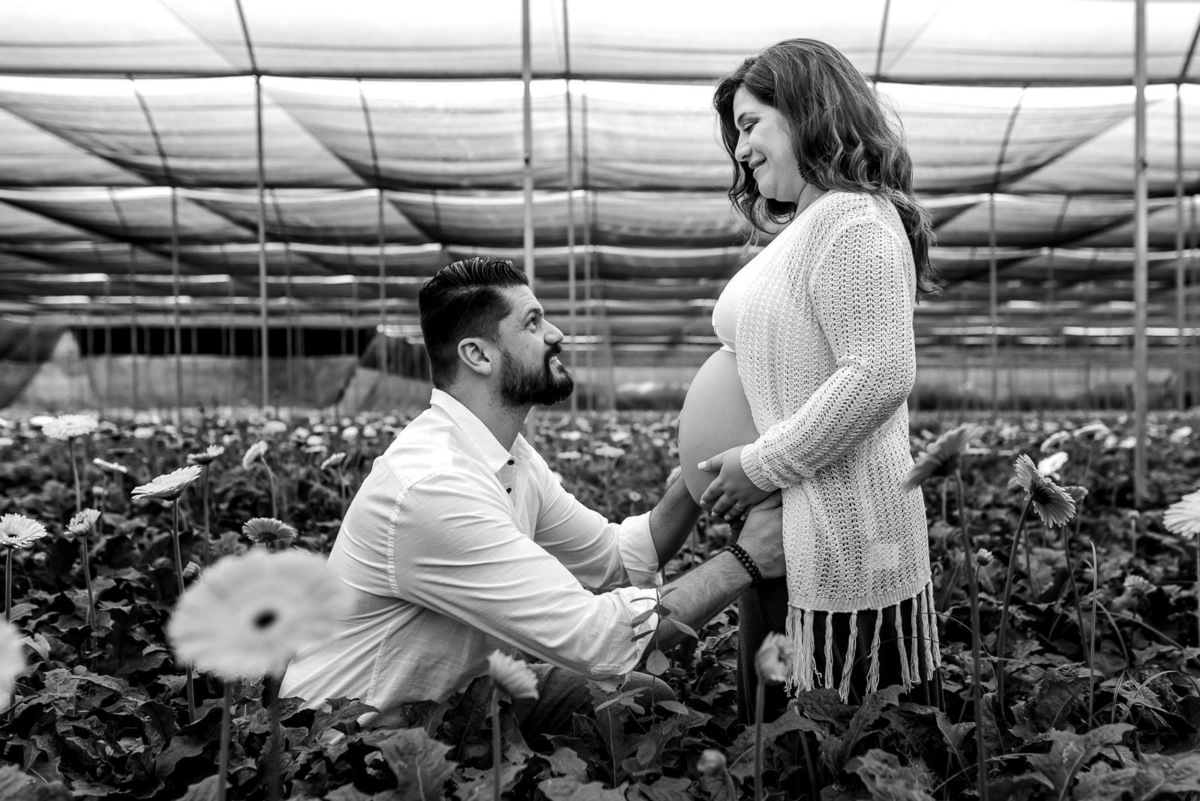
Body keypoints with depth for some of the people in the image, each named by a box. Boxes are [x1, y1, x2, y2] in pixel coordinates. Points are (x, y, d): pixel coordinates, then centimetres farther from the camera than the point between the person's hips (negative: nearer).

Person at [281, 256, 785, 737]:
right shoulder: (435, 486, -31)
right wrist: (745, 560, -24)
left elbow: (613, 560, 4)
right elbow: (596, 638, -32)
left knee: (650, 700, 1)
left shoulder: (511, 458, 0)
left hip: (451, 691, 9)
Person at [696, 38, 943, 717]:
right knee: (772, 700, 17)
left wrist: (763, 465, -16)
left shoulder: (852, 218, -12)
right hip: (781, 532, 9)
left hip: (842, 534, -9)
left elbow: (881, 376, -22)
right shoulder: (803, 229, 17)